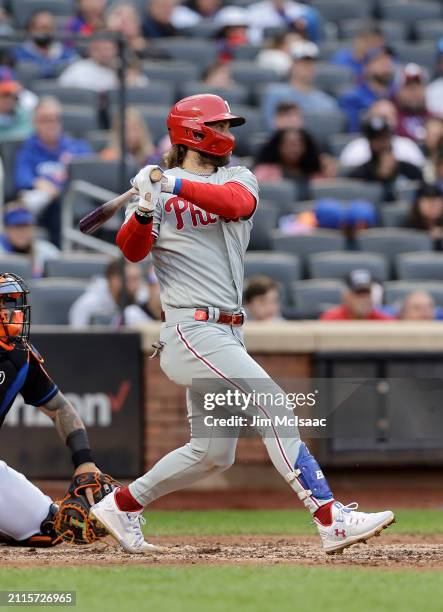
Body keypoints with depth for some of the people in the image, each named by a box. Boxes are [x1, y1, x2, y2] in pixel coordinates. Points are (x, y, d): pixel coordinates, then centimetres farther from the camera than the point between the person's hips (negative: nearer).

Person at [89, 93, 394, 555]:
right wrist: (145, 210, -35)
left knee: (212, 453, 12)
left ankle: (119, 505, 25)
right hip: (192, 330, -7)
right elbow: (132, 250, -16)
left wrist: (177, 186, -26)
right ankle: (331, 520, -21)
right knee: (275, 409, -17)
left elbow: (236, 203, -13)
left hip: (227, 333, 7)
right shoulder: (155, 191, -1)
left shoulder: (237, 179, 12)